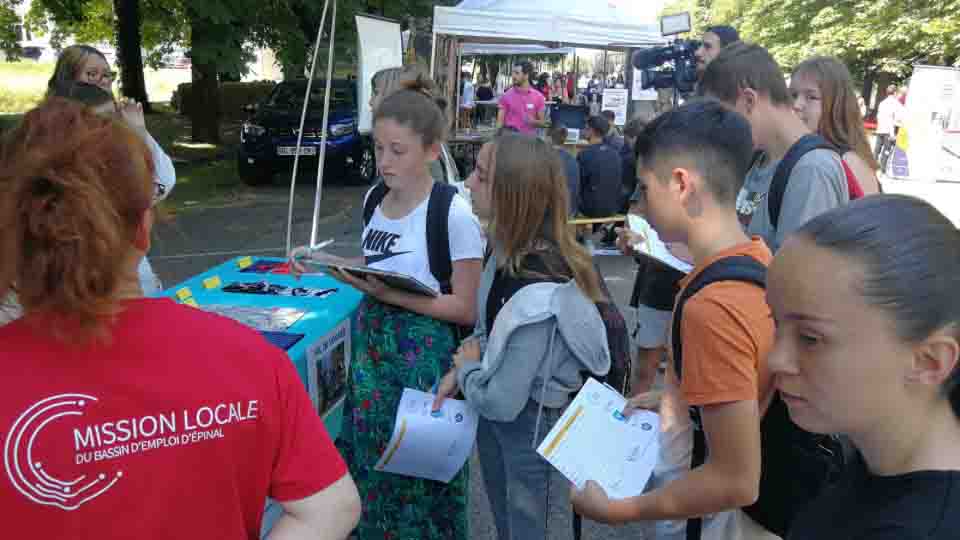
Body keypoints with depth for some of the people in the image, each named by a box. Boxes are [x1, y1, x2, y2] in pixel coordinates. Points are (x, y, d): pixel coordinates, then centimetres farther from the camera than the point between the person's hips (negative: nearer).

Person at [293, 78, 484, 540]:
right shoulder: (374, 198, 3)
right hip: (371, 342, 6)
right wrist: (327, 262, 3)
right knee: (371, 455, 17)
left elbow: (466, 309, -16)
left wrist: (392, 294, -24)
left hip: (424, 354, -6)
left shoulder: (453, 213, -18)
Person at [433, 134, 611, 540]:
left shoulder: (538, 293, -35)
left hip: (528, 420, -8)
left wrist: (469, 367, -13)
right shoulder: (507, 248, -8)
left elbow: (501, 401, -32)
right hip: (493, 412, 8)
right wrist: (459, 372, -7)